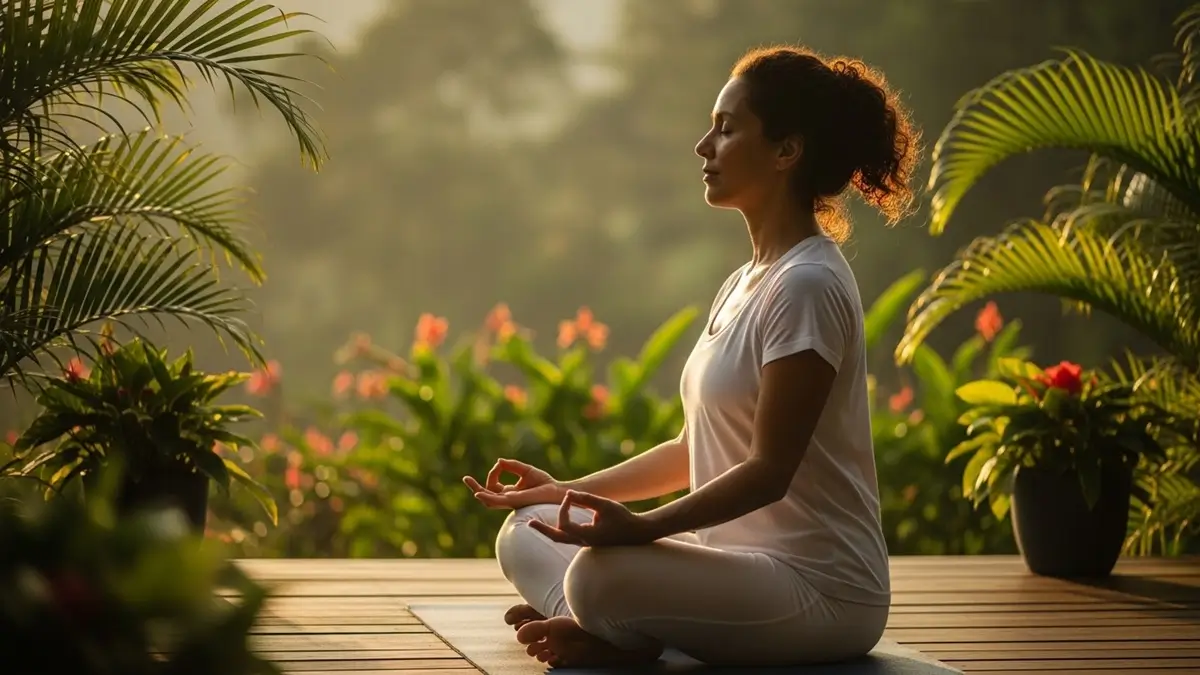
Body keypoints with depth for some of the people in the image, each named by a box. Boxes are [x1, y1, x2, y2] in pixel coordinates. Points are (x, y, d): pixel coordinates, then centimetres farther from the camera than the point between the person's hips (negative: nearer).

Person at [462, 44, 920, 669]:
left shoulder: (806, 287, -15)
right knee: (523, 536, 8)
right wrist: (566, 491, 13)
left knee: (601, 572, -33)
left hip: (823, 592, -10)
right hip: (742, 565, 10)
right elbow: (697, 451, 18)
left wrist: (642, 527, -28)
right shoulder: (744, 286, 15)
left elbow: (769, 471, -19)